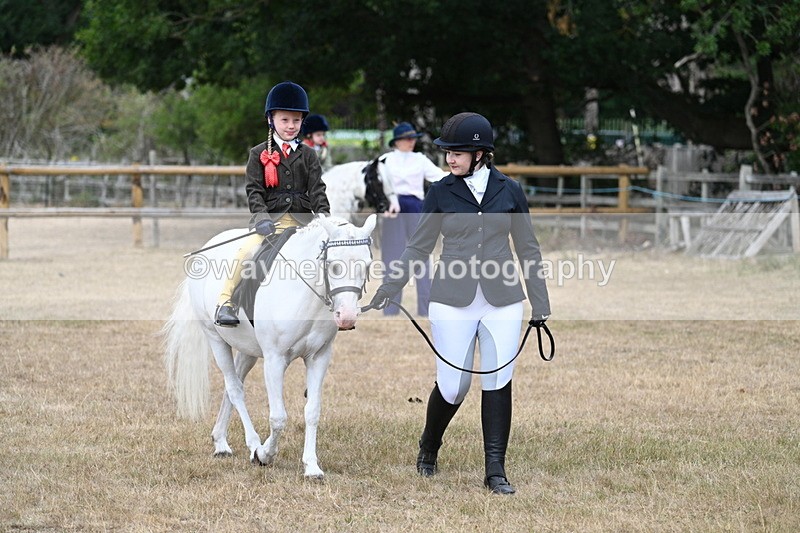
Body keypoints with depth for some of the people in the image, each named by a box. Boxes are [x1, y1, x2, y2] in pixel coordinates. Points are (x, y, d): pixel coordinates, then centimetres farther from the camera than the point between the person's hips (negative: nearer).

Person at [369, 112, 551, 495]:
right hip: (453, 301, -1)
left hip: (502, 301, 1)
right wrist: (389, 288, -3)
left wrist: (539, 305, 7)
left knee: (498, 383, -1)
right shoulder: (441, 193, 2)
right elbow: (419, 247, 6)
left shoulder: (509, 191, 4)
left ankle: (495, 472, 6)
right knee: (453, 386, 1)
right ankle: (428, 449, 29)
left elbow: (528, 249, 9)